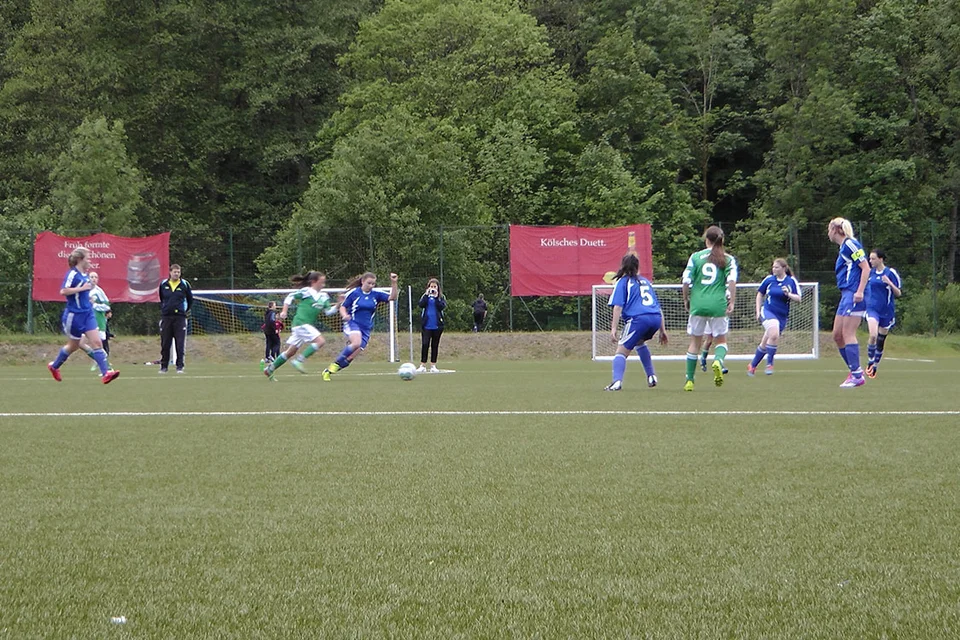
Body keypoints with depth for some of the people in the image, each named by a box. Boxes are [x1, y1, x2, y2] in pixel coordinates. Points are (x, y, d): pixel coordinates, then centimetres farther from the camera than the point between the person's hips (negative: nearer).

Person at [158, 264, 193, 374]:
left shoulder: (184, 284, 2)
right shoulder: (163, 284, 6)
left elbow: (190, 299, 15)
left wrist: (186, 310, 14)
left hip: (180, 317, -1)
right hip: (166, 317, 1)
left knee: (180, 344, -5)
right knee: (165, 344, 4)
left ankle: (180, 366, -1)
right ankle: (163, 366, 11)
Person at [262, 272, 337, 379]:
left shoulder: (323, 296, 15)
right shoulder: (306, 291, -4)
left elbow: (328, 311, 11)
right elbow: (290, 297, 0)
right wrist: (284, 311, -6)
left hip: (309, 326, 8)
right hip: (301, 323, -8)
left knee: (291, 352, 12)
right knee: (320, 341, -19)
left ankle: (269, 369, 21)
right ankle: (298, 361, -17)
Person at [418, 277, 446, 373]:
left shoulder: (441, 297, 5)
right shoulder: (425, 296, 7)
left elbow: (442, 306, -12)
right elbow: (421, 305, -10)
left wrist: (436, 297, -16)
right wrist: (427, 295, -14)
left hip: (437, 325, 1)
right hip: (426, 325, -1)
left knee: (435, 345, 7)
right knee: (425, 344, -8)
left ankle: (433, 366, 12)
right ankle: (423, 365, -2)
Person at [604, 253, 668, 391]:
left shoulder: (622, 282, 10)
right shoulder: (646, 281, 27)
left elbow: (618, 307, -3)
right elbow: (658, 307, 27)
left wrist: (614, 329, -7)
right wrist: (662, 330, 30)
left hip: (638, 318, -6)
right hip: (656, 318, 6)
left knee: (622, 350, -2)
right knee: (639, 342, 33)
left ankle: (617, 382, -24)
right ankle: (651, 376, 27)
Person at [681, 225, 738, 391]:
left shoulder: (696, 257, 5)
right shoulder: (728, 259, 4)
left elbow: (686, 281, 1)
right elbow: (732, 281, -8)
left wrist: (686, 300, 13)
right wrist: (732, 302, -4)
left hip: (698, 303, 1)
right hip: (718, 305, -1)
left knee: (695, 341, 11)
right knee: (720, 340, 13)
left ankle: (689, 380, 12)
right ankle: (718, 360, -22)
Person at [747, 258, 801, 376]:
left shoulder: (791, 281, 0)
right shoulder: (769, 279, 1)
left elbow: (798, 299, -2)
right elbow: (760, 294, 14)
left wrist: (789, 294, -22)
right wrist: (758, 312, 7)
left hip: (782, 316, 2)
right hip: (768, 311, -2)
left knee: (765, 344, 8)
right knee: (774, 334, -30)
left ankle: (752, 365, 27)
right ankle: (769, 364, -20)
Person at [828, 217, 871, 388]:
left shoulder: (850, 244, -9)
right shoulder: (843, 247, 20)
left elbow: (866, 268, -14)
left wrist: (860, 291, -21)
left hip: (853, 295, -10)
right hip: (846, 296, 10)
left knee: (847, 334, -12)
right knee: (837, 335, 8)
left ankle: (857, 375, -11)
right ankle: (855, 370, 13)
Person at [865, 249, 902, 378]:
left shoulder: (891, 273, -5)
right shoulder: (870, 273, 6)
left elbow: (898, 293, -5)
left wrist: (890, 283, -21)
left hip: (887, 311, -1)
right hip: (872, 308, 1)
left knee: (880, 341, 6)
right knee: (873, 335, -22)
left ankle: (874, 368, 22)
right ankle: (869, 363, -6)